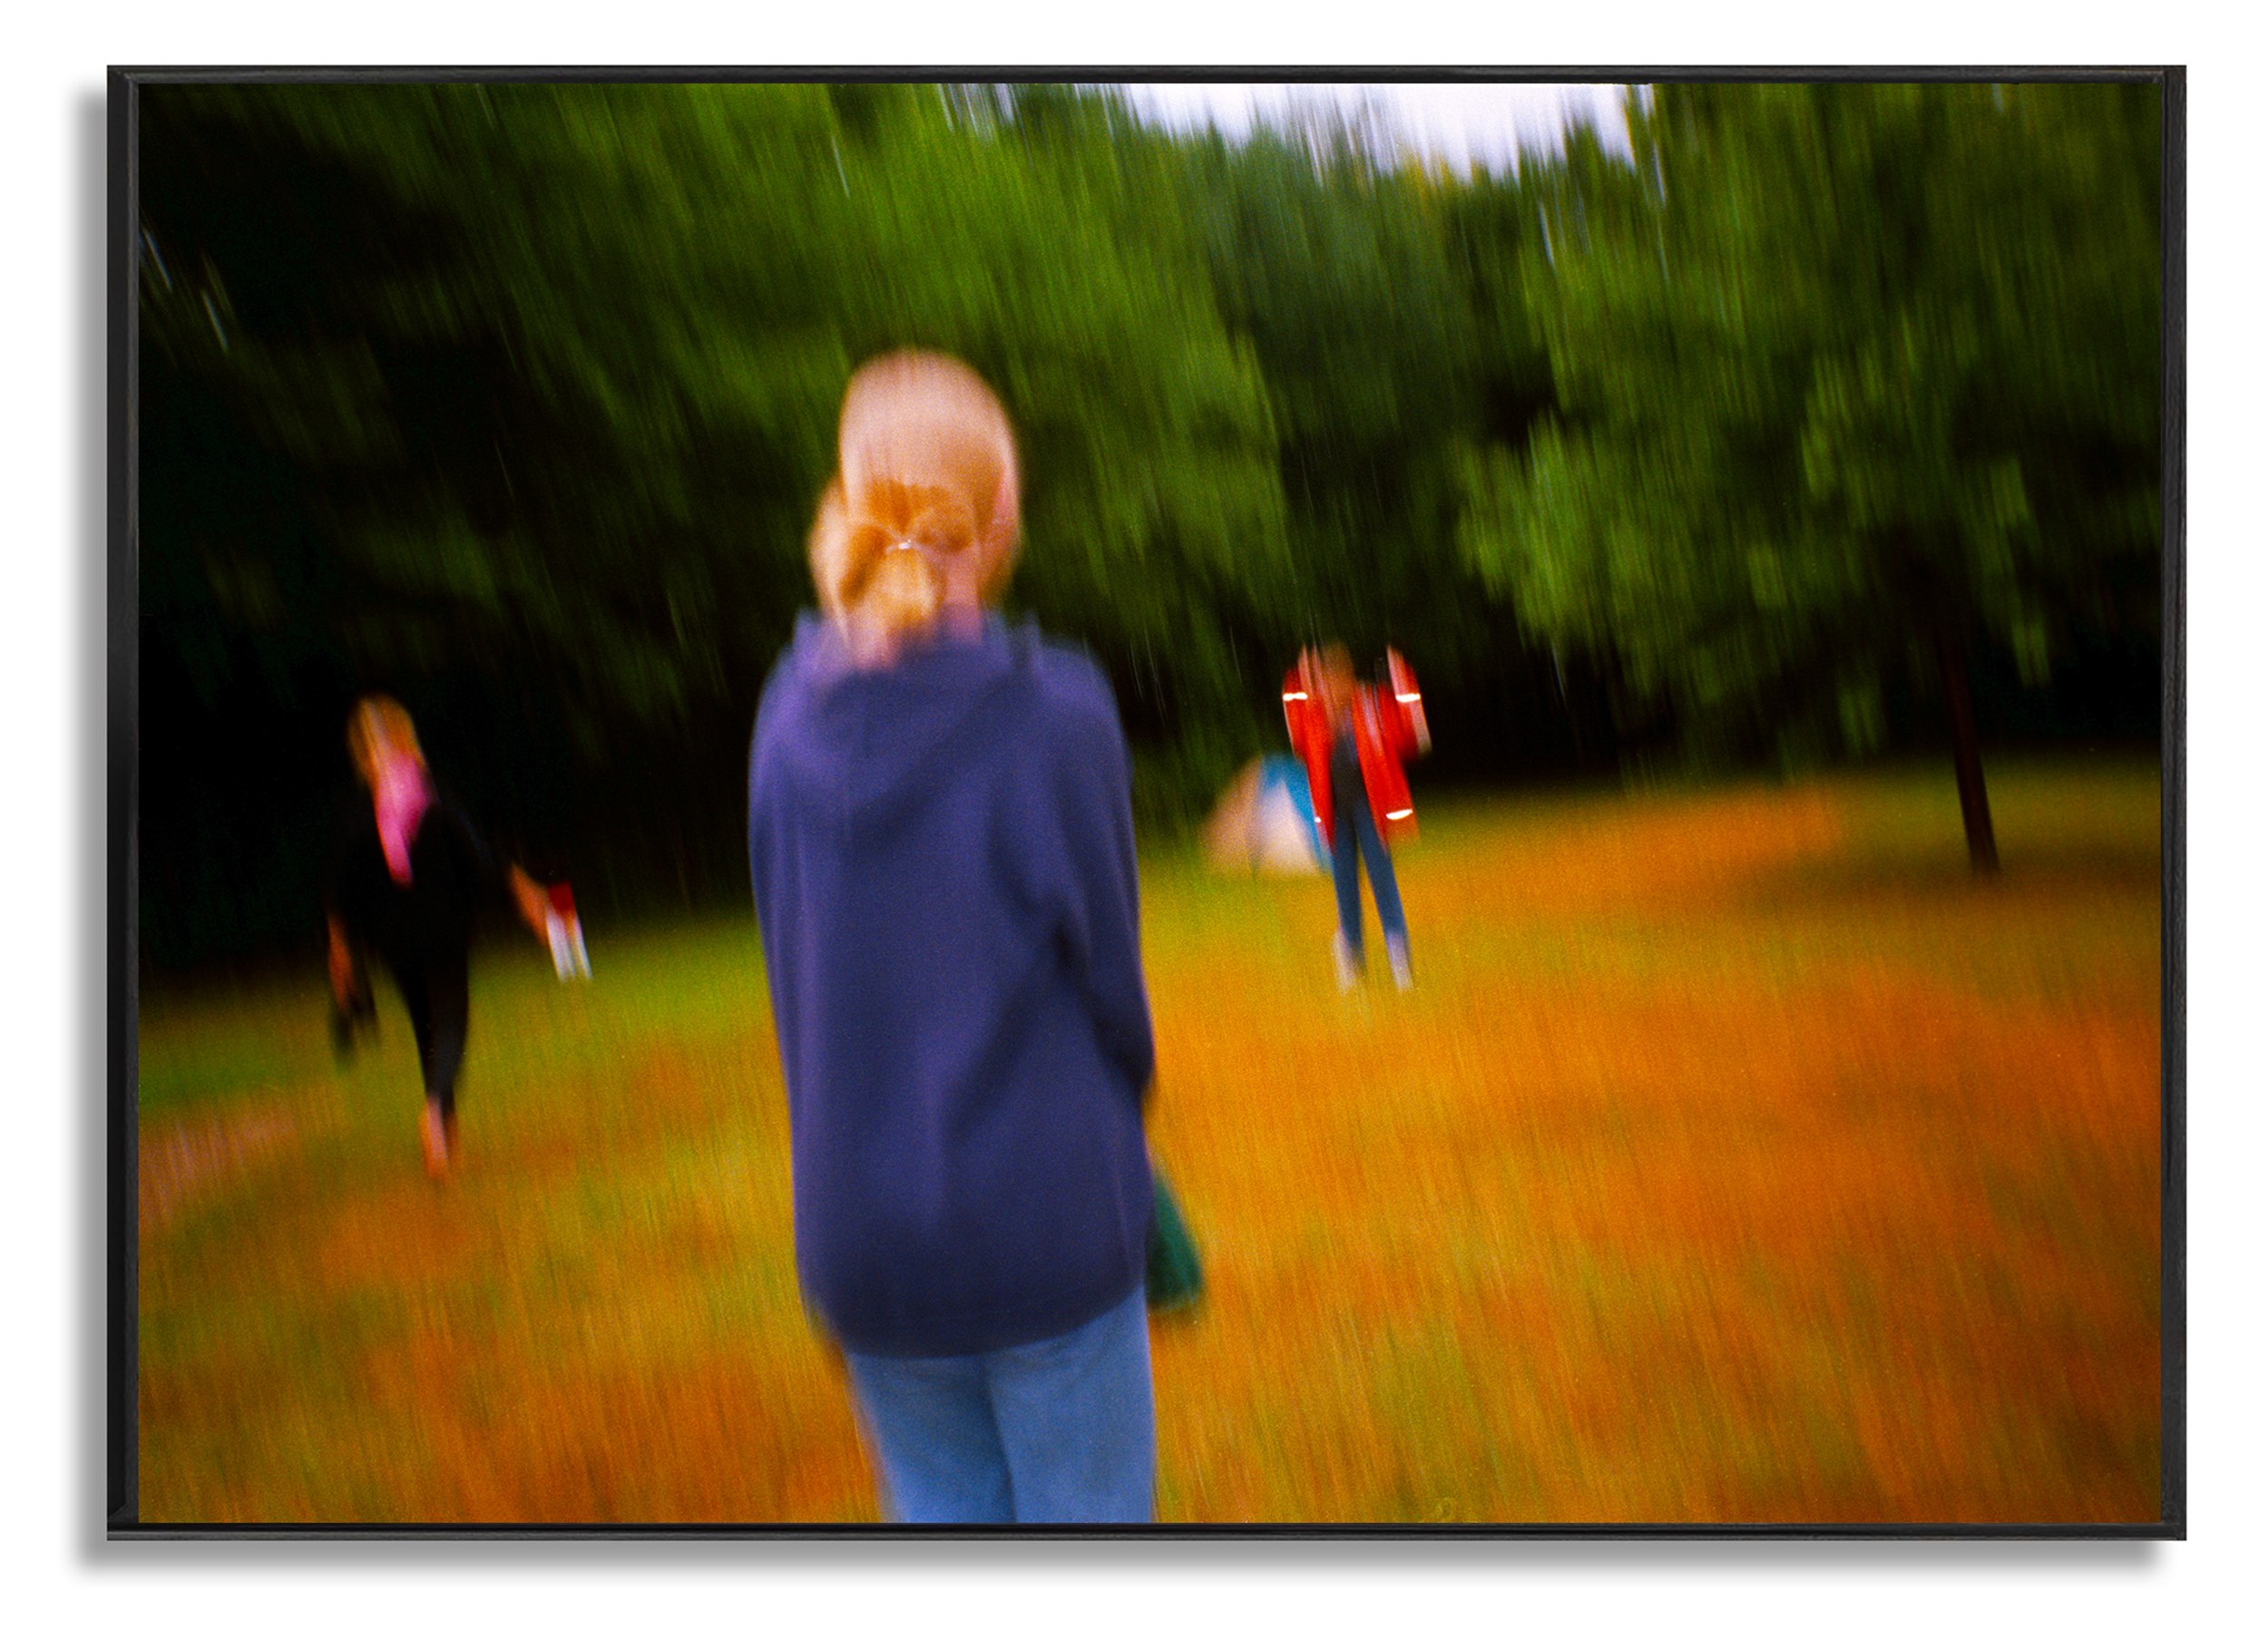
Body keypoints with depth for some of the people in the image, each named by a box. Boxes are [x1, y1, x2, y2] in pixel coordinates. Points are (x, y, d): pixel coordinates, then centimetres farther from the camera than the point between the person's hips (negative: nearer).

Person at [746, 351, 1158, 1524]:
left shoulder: (790, 716, -3)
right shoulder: (1055, 712, -16)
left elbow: (801, 984, 4)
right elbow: (1106, 967, -7)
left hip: (854, 1220, 4)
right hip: (1047, 1216, -4)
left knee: (937, 1508, 21)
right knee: (1083, 1512, 15)